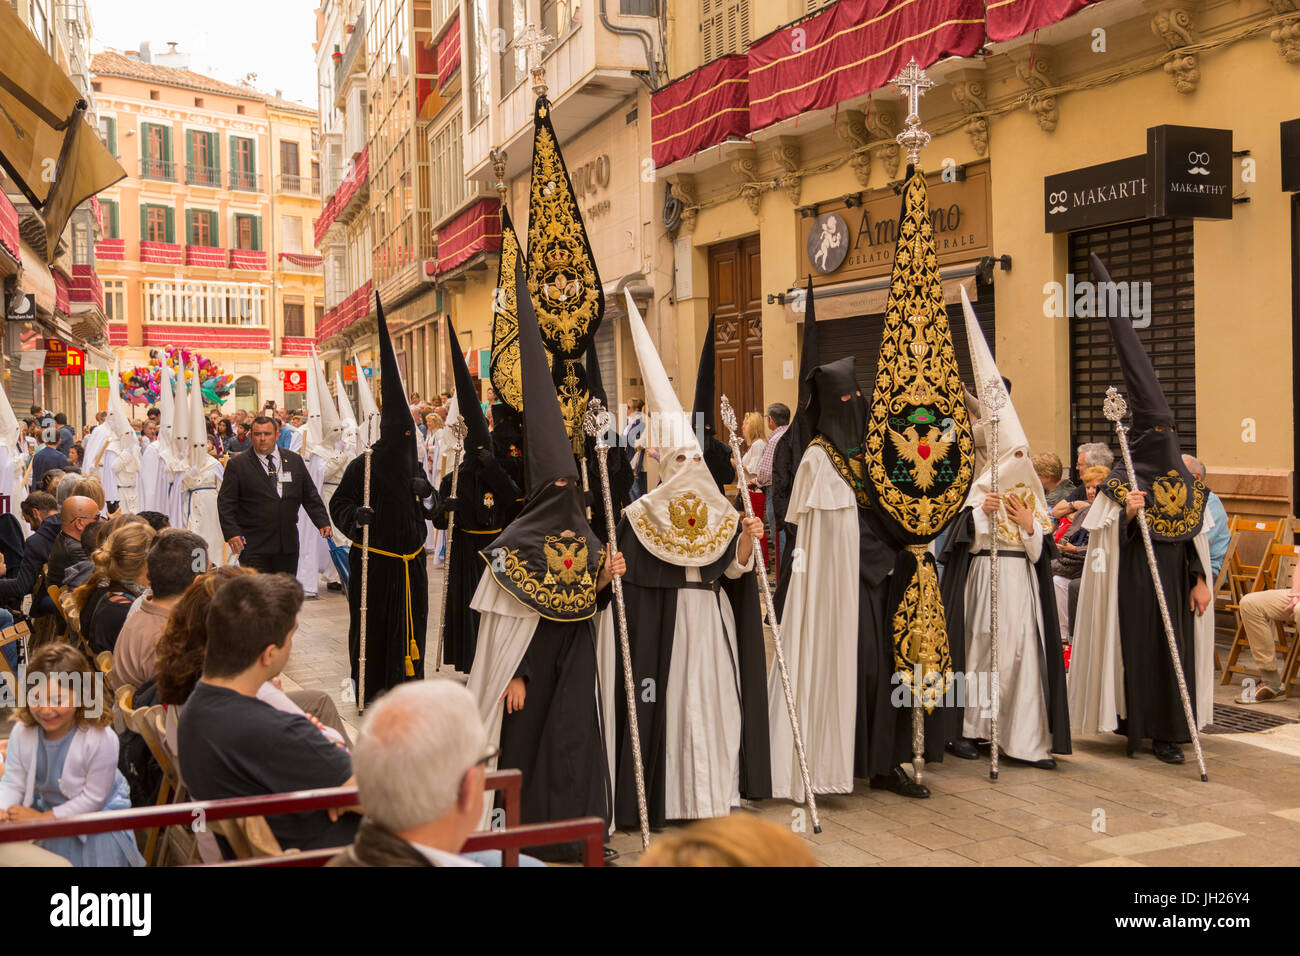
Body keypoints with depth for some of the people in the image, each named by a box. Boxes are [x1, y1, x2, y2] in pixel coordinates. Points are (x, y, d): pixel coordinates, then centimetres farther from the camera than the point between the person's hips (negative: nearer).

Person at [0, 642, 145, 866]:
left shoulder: (101, 739, -30)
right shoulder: (21, 732, -15)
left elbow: (94, 798, -22)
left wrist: (44, 818, -23)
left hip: (98, 817, -4)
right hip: (47, 807, 4)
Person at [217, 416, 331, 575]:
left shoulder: (295, 460, 11)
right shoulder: (238, 464, 2)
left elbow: (310, 496, 15)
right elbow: (225, 502, -1)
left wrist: (322, 522, 4)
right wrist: (231, 533, -12)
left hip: (288, 545, 3)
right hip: (253, 547, -3)